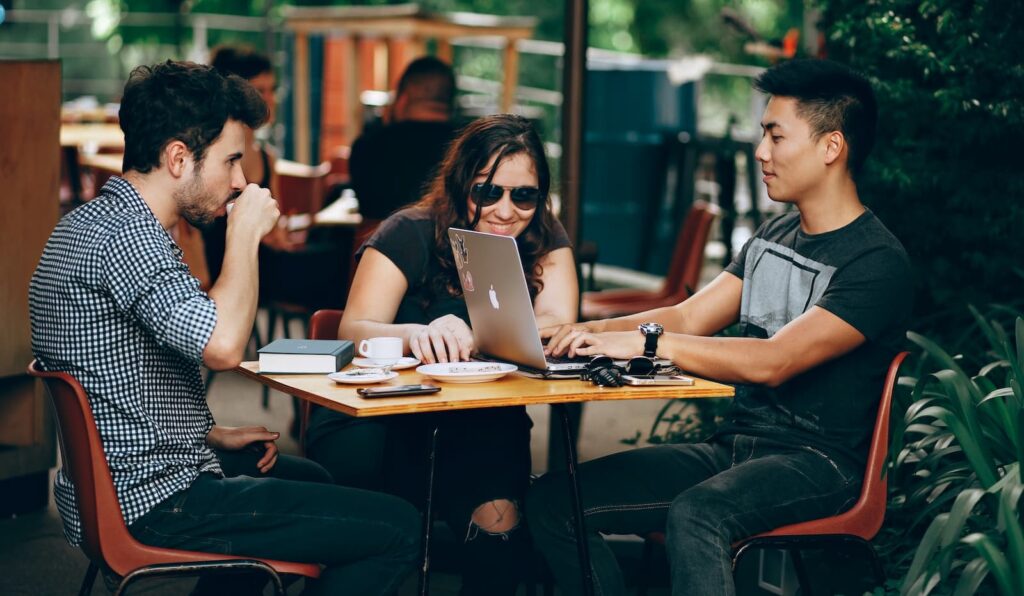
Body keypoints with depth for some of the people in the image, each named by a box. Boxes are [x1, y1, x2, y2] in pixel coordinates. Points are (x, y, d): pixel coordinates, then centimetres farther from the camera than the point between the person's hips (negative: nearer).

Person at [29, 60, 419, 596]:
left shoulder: (90, 221, 12)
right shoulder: (127, 235, -22)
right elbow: (223, 345, -35)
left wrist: (212, 435, 14)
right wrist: (246, 234, -20)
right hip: (152, 502, -11)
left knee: (309, 479, 35)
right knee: (396, 529, -10)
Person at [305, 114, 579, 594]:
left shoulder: (545, 241, 2)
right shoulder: (410, 235, -6)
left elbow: (556, 327, -14)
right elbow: (354, 332, -18)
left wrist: (470, 339, -34)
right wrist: (418, 335, -42)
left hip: (483, 426, 2)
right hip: (387, 420, -2)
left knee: (497, 517, -29)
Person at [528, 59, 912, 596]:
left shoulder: (878, 263, -12)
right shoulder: (773, 236, 16)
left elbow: (773, 362, -23)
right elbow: (688, 318, 11)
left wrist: (647, 341, -26)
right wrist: (586, 332, -5)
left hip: (815, 460, -8)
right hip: (733, 446, 8)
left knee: (694, 515, -39)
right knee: (553, 500, -8)